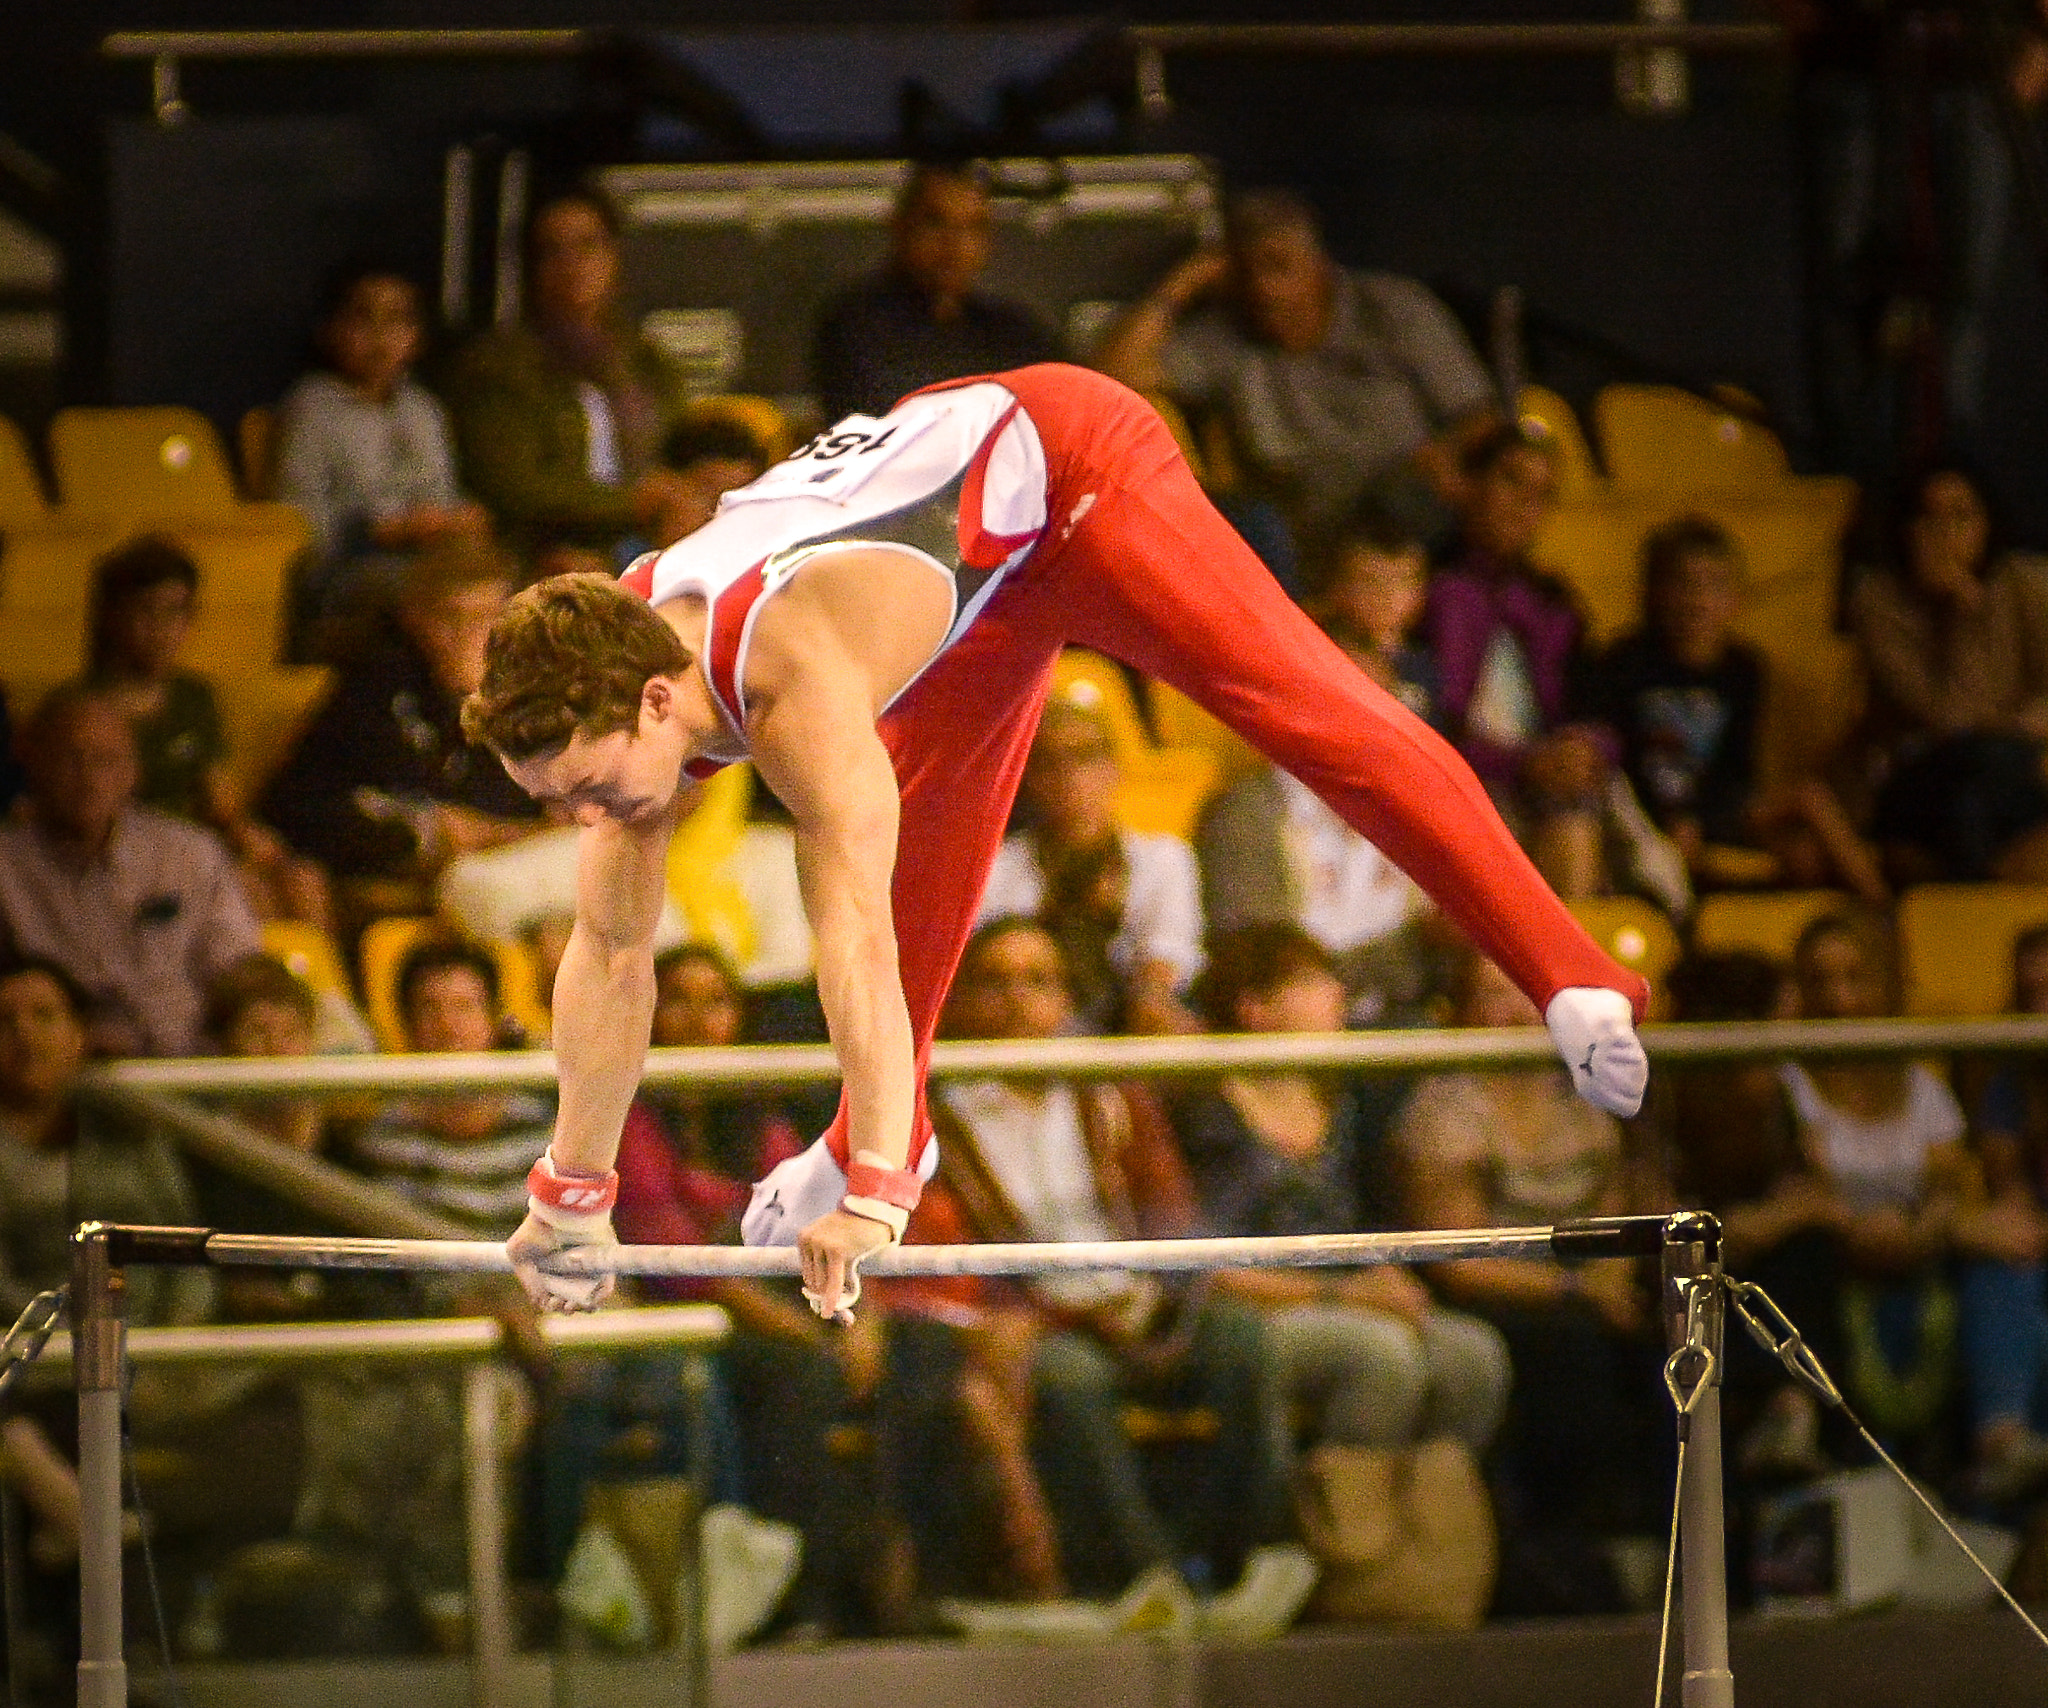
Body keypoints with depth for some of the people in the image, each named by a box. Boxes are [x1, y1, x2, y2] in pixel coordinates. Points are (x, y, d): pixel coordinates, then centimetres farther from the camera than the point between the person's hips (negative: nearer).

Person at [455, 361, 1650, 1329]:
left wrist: (874, 1194, -53)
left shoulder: (795, 673, -41)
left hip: (1068, 467, -8)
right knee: (926, 829, 16)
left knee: (1311, 712, -12)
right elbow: (609, 954, -7)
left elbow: (855, 931, -49)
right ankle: (886, 1130, 34)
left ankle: (1571, 978, -13)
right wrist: (572, 1189, -6)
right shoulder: (616, 679, -16)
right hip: (985, 547, 8)